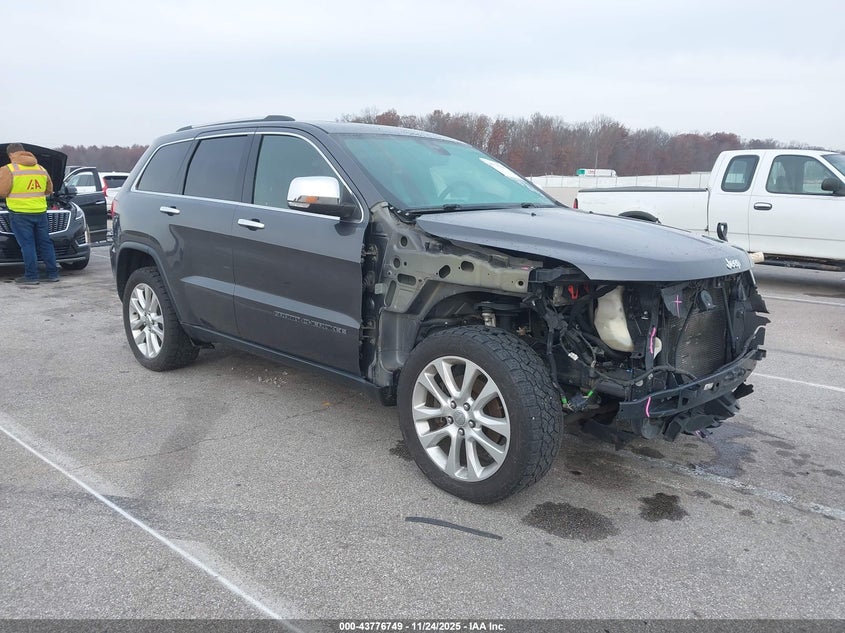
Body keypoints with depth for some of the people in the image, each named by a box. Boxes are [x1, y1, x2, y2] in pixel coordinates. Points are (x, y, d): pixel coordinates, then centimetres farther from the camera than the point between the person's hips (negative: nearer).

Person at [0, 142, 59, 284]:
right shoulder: (41, 169, 10)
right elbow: (49, 190, 16)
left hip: (20, 213, -5)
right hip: (40, 212, 5)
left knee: (27, 245, -2)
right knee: (45, 243, 10)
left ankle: (31, 276, -1)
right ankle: (53, 274, 12)